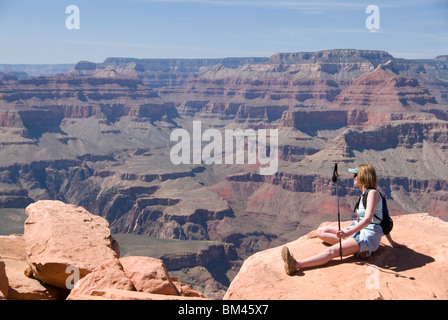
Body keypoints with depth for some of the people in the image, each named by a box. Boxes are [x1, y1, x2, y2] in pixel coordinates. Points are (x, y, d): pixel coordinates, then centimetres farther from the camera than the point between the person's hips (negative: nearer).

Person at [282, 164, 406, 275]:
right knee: (321, 231, 4)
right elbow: (382, 220, 21)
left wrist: (347, 233, -36)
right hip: (358, 231, 10)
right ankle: (350, 244, -13)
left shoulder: (373, 193, -13)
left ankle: (297, 264, -47)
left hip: (369, 236, -10)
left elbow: (368, 219, -27)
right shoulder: (364, 194, 16)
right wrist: (391, 241, 24)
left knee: (332, 251, -30)